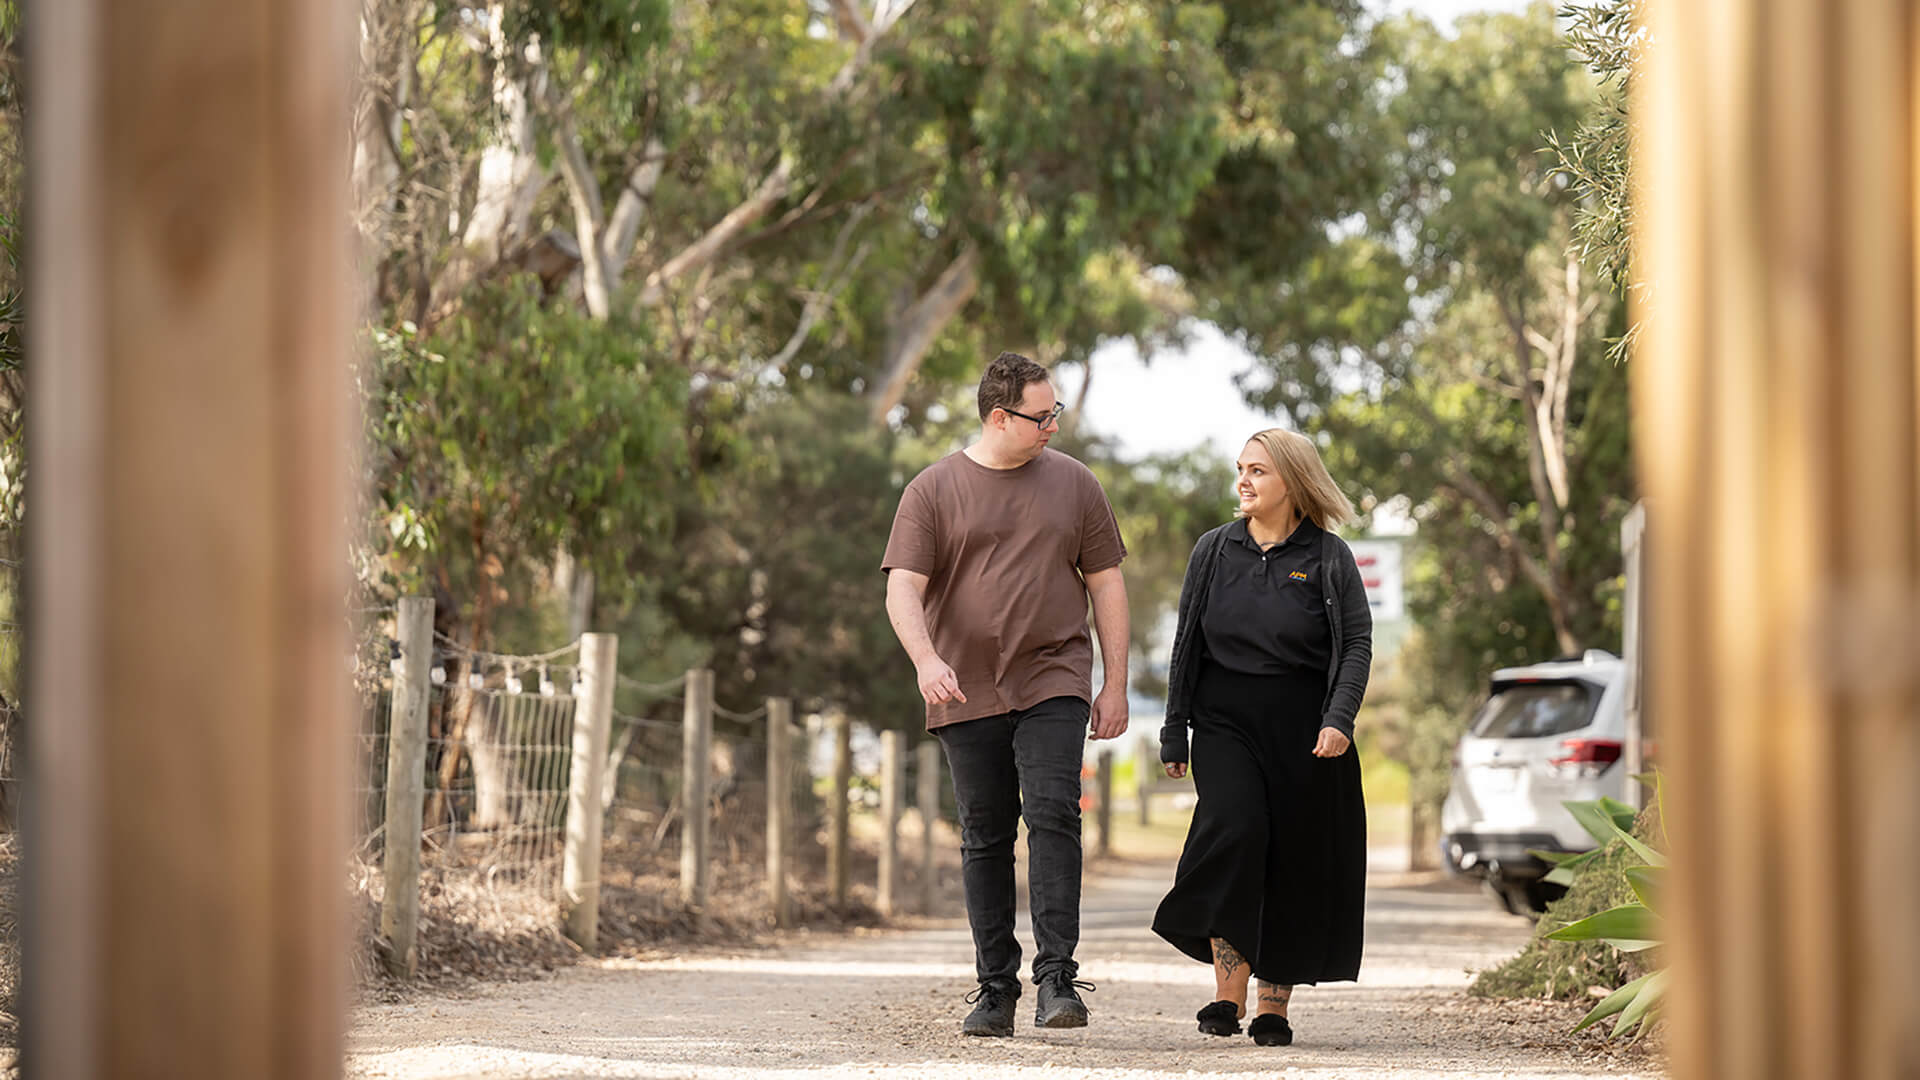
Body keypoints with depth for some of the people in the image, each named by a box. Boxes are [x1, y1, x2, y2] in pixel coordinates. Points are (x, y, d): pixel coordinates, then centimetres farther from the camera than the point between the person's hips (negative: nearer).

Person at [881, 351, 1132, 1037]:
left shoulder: (1073, 484, 8)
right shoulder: (934, 490, 2)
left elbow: (1106, 586, 11)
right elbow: (903, 590, -4)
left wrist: (1115, 686, 6)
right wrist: (926, 659, -23)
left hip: (1053, 682, 0)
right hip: (968, 692, 0)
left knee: (1053, 814, -17)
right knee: (985, 839, 5)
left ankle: (1057, 978, -18)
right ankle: (995, 991, 12)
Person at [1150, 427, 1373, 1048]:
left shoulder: (1329, 558, 3)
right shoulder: (1215, 551, 10)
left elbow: (1357, 645, -2)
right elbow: (1186, 646, 12)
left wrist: (1339, 720, -17)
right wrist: (1174, 735, 8)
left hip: (1305, 734, -1)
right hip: (1225, 723, 1)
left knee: (1294, 866, 0)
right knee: (1233, 832, -22)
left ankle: (1274, 1008, 9)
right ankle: (1228, 993, -18)